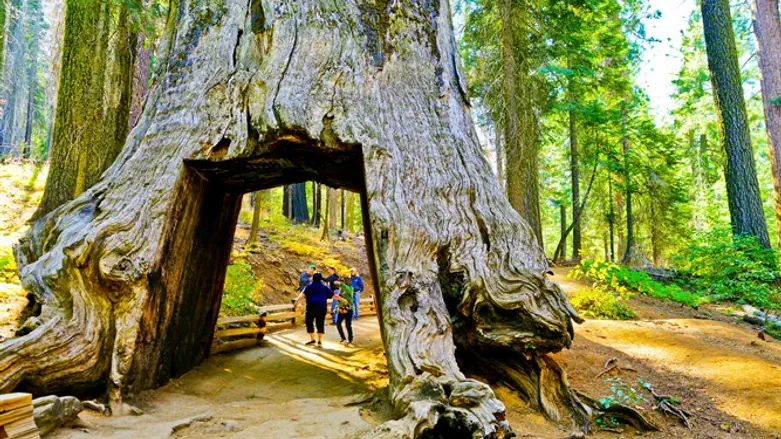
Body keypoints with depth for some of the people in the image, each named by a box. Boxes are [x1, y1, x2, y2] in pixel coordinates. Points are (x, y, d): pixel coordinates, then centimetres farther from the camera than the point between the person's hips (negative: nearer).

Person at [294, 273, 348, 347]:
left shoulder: (309, 286, 6)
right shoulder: (324, 287, 12)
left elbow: (303, 294, -11)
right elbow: (333, 295, 10)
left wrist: (297, 301, -23)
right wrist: (343, 300, 17)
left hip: (311, 307, -2)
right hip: (322, 308, 2)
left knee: (309, 322, 12)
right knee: (320, 324, 7)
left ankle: (312, 340, 14)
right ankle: (320, 341, 2)